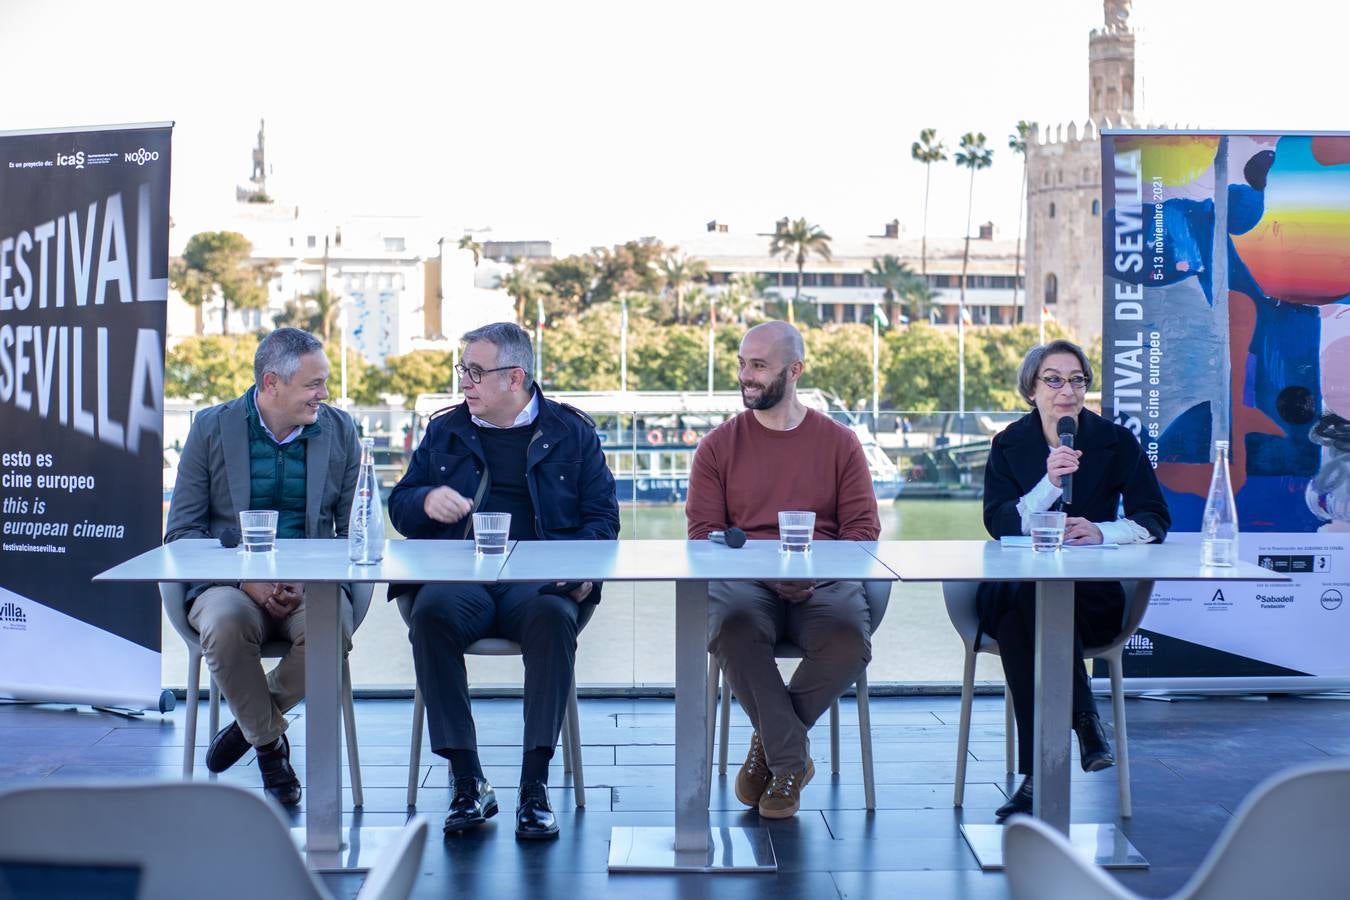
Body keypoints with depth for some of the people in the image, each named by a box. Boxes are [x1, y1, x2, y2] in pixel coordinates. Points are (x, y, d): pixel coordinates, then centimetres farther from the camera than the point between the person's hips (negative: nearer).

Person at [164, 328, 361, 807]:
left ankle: (252, 722, -5)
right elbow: (181, 531, 0)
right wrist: (246, 579, -17)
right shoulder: (212, 427, 3)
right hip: (228, 582, -1)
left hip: (312, 583, 1)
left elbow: (354, 532, 6)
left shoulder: (340, 430, 8)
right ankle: (269, 744, -9)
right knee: (226, 624, -36)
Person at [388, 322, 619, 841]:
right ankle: (468, 783, -27)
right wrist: (427, 500, -4)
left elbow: (602, 516, 9)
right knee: (431, 614, -33)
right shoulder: (444, 431, 21)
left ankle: (535, 784, -29)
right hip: (459, 578, 2)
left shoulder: (571, 432, 15)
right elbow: (398, 506, 21)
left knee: (553, 616, -37)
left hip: (538, 581, -1)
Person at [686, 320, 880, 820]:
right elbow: (703, 531, 4)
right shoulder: (719, 445, 11)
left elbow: (863, 526, 7)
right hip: (745, 579, 0)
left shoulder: (838, 442, 12)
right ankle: (791, 758, -16)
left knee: (849, 637, -33)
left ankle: (771, 741, -6)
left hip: (822, 581, 0)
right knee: (733, 624, -36)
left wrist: (818, 570, -13)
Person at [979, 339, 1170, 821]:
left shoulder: (1117, 443, 5)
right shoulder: (1009, 445, 6)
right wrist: (1049, 482, -22)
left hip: (1092, 599, -1)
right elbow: (999, 523, -7)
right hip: (1013, 593, 1)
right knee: (1017, 621, -37)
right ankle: (1085, 720, -29)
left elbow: (1154, 520, -1)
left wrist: (1101, 532, -20)